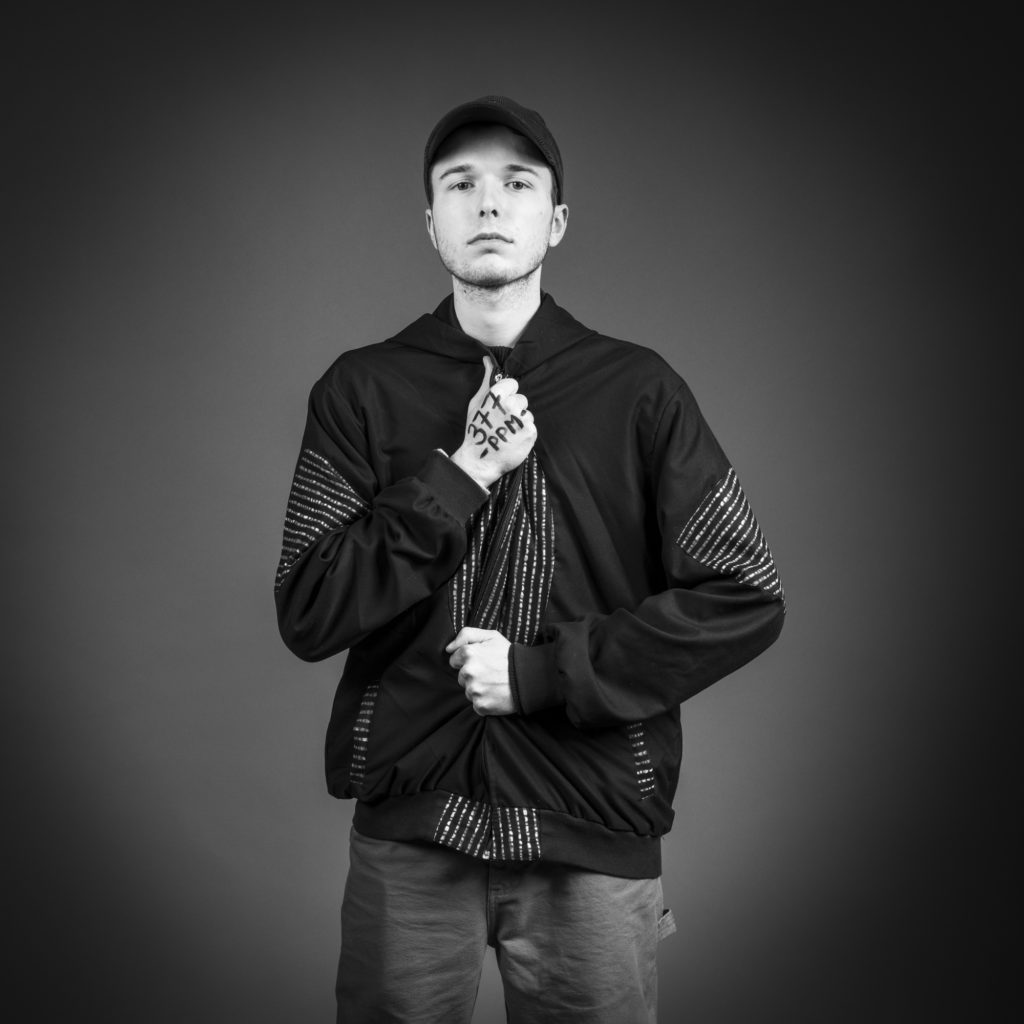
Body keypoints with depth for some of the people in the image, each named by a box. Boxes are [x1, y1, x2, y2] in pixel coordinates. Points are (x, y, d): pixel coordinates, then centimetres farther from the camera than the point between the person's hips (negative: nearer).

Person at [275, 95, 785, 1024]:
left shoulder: (637, 391, -1)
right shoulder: (361, 390, 1)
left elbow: (747, 599, -4)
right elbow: (307, 616, -5)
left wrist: (542, 673, -12)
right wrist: (461, 475, -15)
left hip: (594, 837, 0)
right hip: (407, 833, 1)